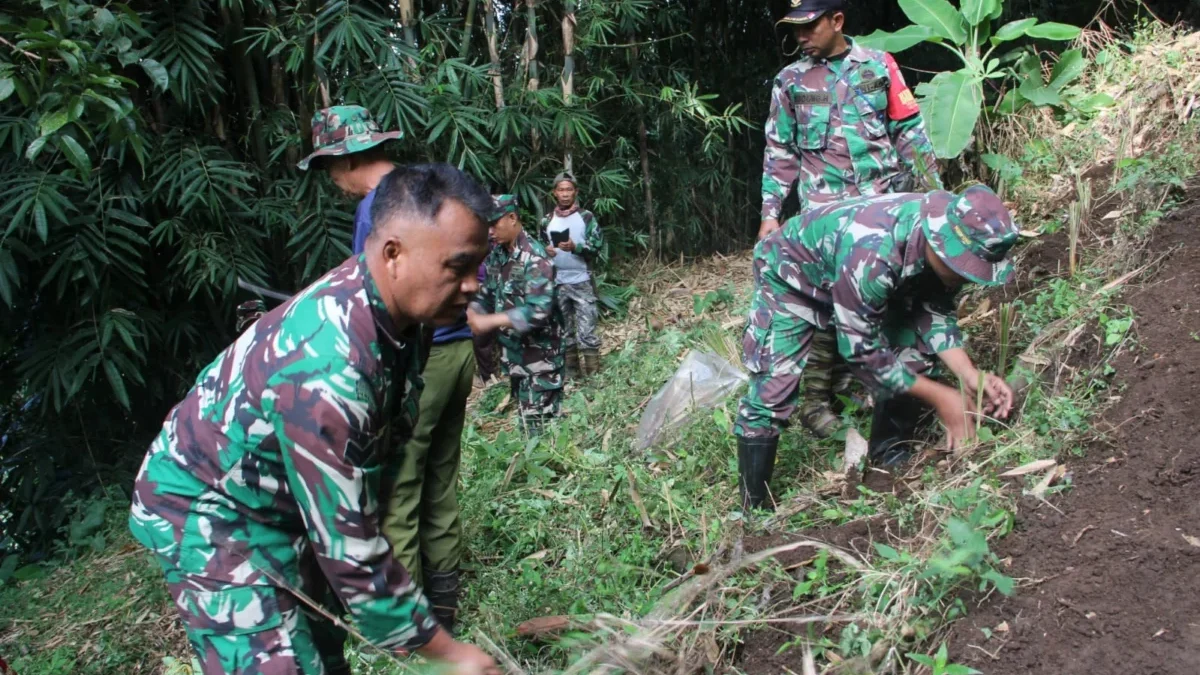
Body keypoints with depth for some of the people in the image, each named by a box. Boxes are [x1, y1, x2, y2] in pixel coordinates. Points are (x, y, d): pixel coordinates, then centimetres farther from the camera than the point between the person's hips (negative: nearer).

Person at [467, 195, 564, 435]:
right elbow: (487, 291, 14)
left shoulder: (535, 257, -20)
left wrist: (489, 321, -30)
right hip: (513, 351, 8)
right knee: (525, 415, 18)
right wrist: (472, 312, -8)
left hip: (539, 354, -8)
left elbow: (538, 311, -29)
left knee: (541, 423, -2)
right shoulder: (497, 253, 5)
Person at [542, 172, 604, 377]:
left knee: (586, 333, -7)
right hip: (557, 284, 4)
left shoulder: (586, 217, -2)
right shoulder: (547, 221, 8)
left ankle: (593, 375, -1)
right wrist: (545, 251, -5)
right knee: (563, 331, 11)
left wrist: (575, 247, -21)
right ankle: (570, 372, 21)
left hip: (582, 283, -4)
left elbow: (598, 248, -5)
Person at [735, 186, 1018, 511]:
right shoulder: (871, 254, -43)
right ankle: (753, 509, -3)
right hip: (791, 273, -7)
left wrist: (970, 376, -23)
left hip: (862, 280, 7)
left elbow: (934, 311, -8)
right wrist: (939, 397, -27)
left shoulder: (946, 237, -21)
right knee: (772, 390, -17)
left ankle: (889, 465, 15)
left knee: (917, 353, -4)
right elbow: (861, 348, -32)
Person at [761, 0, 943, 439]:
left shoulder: (879, 65, 6)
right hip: (826, 212, -1)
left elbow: (910, 132, 8)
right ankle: (816, 397, 2)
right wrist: (770, 212, 3)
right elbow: (780, 152, 9)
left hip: (885, 203, 2)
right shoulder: (790, 81, 6)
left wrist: (933, 193, 6)